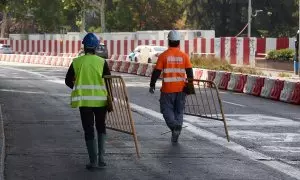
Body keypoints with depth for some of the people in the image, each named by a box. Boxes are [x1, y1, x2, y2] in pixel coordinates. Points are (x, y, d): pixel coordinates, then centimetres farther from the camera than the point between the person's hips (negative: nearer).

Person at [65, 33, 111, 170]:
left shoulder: (76, 62, -1)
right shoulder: (102, 62, -5)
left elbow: (68, 81, 5)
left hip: (84, 101, 0)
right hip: (100, 100, 0)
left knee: (88, 130, 8)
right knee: (101, 127, 18)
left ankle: (93, 161, 3)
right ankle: (101, 157, 6)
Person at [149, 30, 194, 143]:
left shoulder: (163, 56, -6)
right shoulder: (184, 56, 1)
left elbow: (156, 72, -5)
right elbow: (189, 71, 2)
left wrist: (152, 85, 3)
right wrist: (190, 84, 13)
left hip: (168, 88, -3)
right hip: (181, 88, 3)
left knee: (167, 109, 7)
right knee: (179, 111, 12)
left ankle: (174, 126, -19)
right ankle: (175, 136, 11)